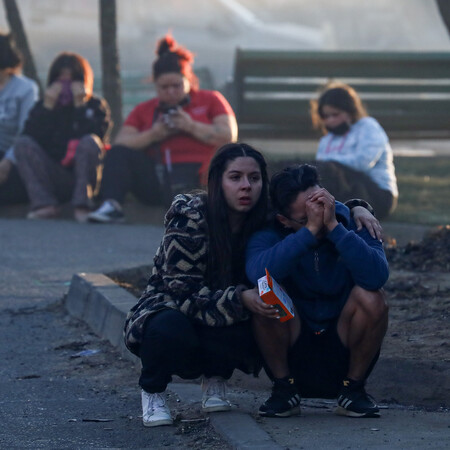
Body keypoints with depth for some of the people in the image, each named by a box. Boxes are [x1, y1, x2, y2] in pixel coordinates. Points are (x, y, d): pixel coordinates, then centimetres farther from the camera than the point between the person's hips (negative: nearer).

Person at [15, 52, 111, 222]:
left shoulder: (95, 106, 6)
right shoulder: (43, 106, 11)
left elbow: (97, 136, -15)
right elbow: (31, 136, -8)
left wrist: (80, 106, -14)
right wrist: (47, 107, -11)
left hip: (84, 175, -2)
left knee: (89, 142, -28)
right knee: (23, 143, -17)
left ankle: (82, 204, -27)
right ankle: (44, 204, -27)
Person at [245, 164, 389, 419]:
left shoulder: (354, 223, -9)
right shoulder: (271, 235, -10)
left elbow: (377, 276, -30)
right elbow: (257, 272, -35)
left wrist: (334, 226, -32)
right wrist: (311, 230, -35)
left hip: (345, 349, 0)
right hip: (292, 350, 0)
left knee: (371, 298, -26)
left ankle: (353, 389, -7)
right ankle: (284, 389, -8)